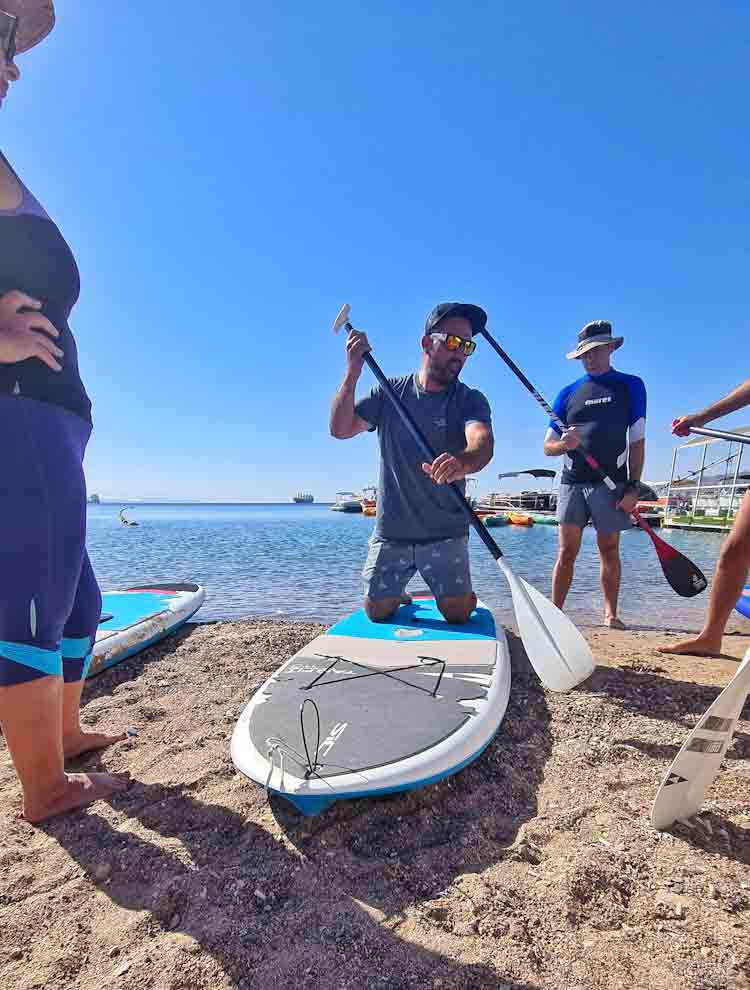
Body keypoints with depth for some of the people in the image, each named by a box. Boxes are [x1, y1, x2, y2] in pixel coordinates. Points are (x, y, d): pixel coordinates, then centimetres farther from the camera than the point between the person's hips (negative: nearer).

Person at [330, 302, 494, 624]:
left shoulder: (470, 400, -5)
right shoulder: (389, 392, 2)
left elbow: (483, 442, -26)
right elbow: (340, 429, -7)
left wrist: (464, 461, -51)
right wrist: (352, 374, -21)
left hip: (446, 533, -1)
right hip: (390, 530, 2)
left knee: (458, 615, -3)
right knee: (377, 612, 6)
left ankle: (463, 593, 32)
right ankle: (398, 595, 40)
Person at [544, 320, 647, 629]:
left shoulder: (630, 386, 7)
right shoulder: (569, 393, 11)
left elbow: (637, 441, 3)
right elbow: (547, 446, 9)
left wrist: (633, 487, -5)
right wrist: (564, 444, -15)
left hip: (611, 483, -1)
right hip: (572, 483, 1)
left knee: (609, 551, 6)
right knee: (567, 551, 0)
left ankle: (611, 614, 16)